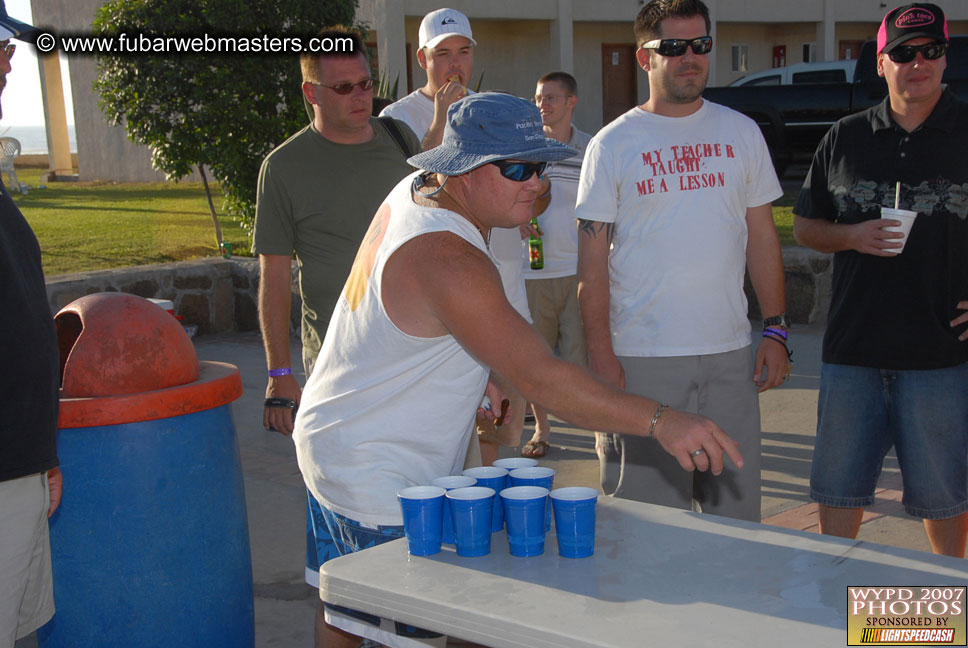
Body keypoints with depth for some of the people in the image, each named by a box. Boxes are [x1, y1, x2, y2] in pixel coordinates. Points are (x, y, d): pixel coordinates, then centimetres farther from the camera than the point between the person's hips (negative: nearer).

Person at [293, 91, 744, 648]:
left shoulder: (417, 188, 2)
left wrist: (482, 373, 12)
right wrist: (659, 421, -41)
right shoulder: (446, 260, -30)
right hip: (374, 479, -10)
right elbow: (539, 375, -37)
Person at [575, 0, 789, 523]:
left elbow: (761, 235, 13)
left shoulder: (740, 133, 10)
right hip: (641, 360, -3)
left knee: (736, 509, 10)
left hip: (730, 353, 3)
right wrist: (601, 356, -9)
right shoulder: (612, 145, 0)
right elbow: (592, 261, -3)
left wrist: (776, 329, 5)